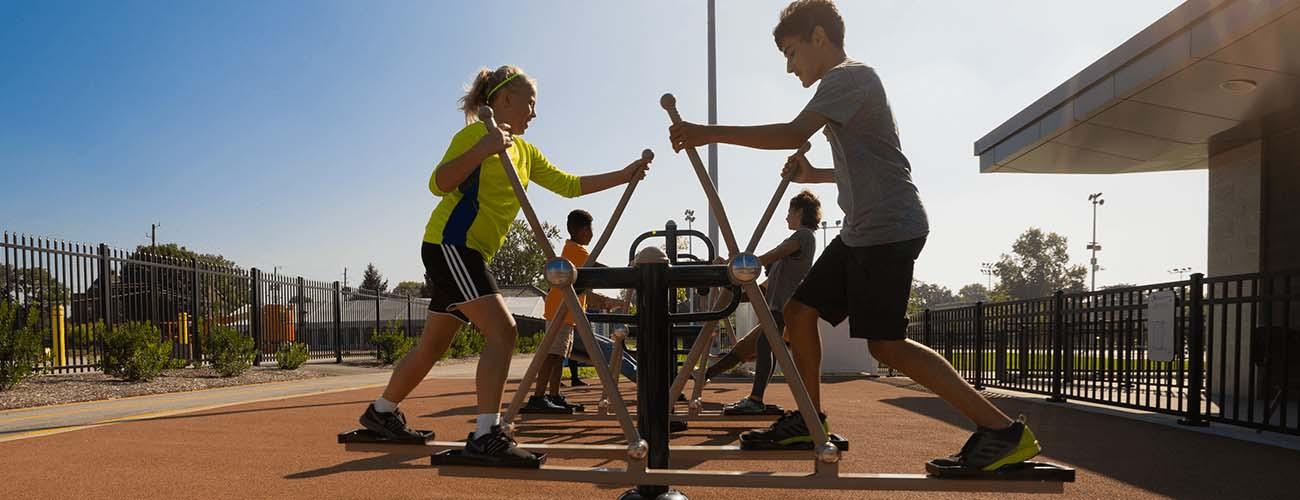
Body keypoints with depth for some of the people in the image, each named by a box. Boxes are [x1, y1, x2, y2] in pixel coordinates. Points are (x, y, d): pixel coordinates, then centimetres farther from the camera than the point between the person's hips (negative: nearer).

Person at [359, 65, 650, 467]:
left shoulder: (525, 151, 16)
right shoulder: (477, 133, -8)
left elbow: (569, 185, 16)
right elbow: (438, 184, -18)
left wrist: (623, 176, 11)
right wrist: (484, 149, -28)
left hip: (469, 252, 9)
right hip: (449, 243, -9)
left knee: (433, 345, 15)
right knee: (502, 330, -19)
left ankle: (382, 412, 32)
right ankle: (486, 437, -19)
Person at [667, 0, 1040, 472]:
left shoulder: (849, 76, -8)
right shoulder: (843, 84, 23)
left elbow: (793, 134, -23)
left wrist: (709, 133, -20)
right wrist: (815, 175, 20)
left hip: (889, 228, -10)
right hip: (861, 232, 10)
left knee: (885, 344, -13)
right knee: (799, 310, 9)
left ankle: (1002, 431, -7)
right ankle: (810, 420, 19)